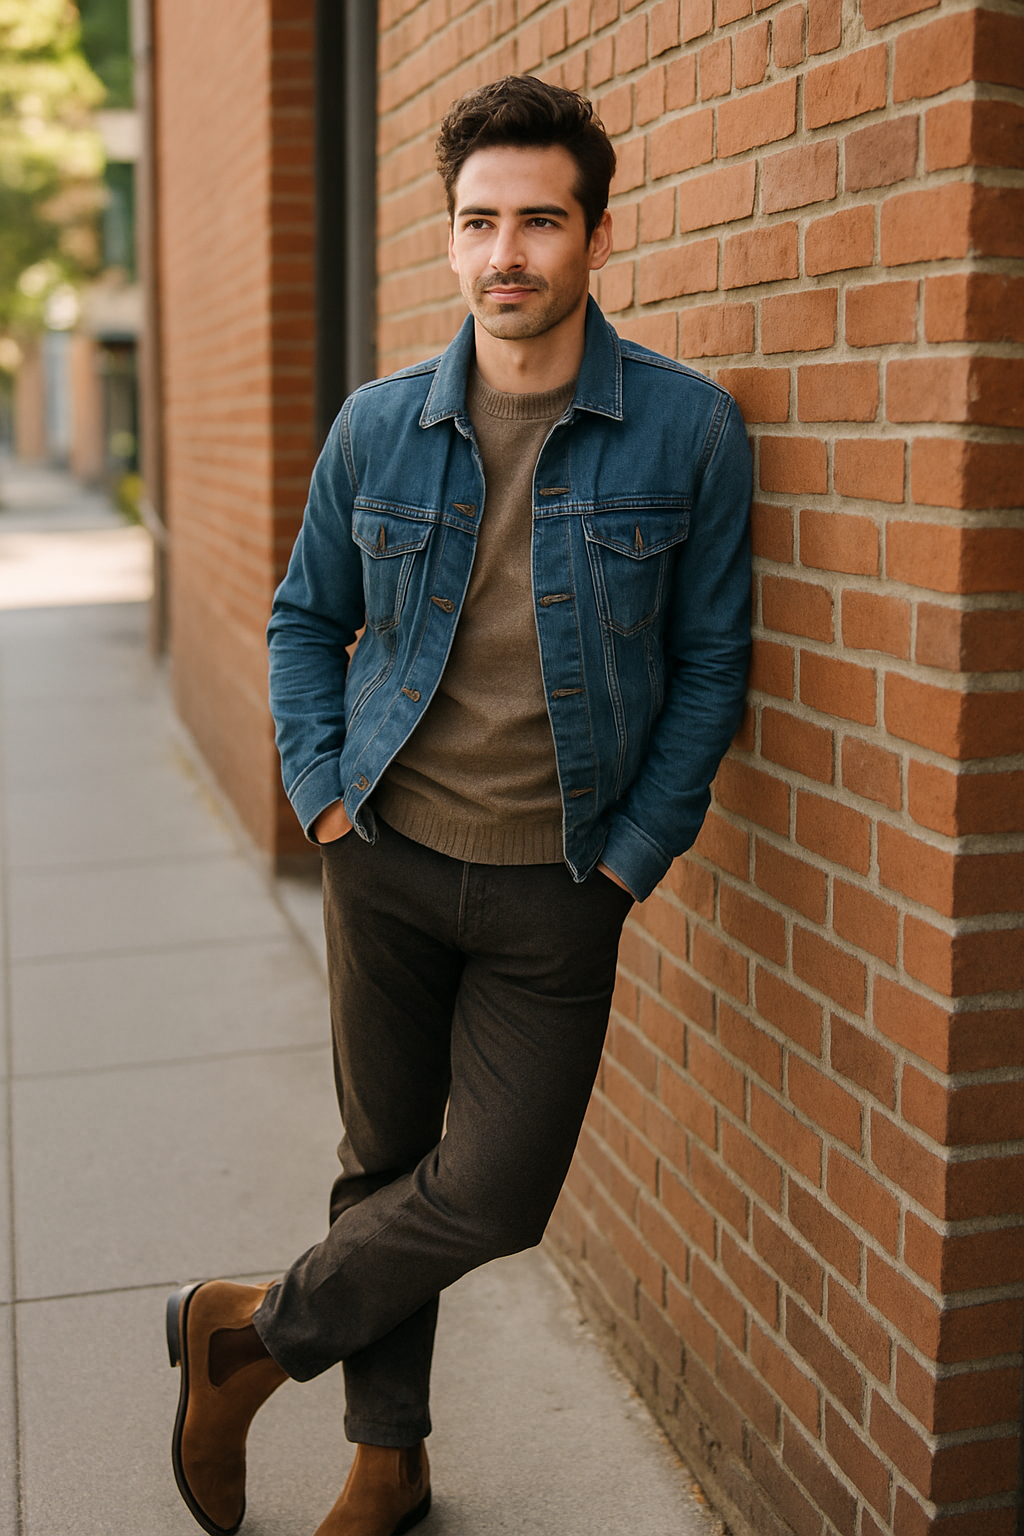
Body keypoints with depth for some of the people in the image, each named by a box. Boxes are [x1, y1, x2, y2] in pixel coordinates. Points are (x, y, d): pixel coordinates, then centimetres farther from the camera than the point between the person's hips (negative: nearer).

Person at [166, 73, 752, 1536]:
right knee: (385, 1164, 13)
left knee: (492, 1194, -2)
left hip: (558, 885, -1)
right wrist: (325, 793, 0)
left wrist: (632, 854, -6)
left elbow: (709, 661, -2)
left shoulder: (687, 429, -7)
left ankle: (254, 1331, 24)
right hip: (388, 860, 2)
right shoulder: (379, 428, 0)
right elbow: (306, 619, 12)